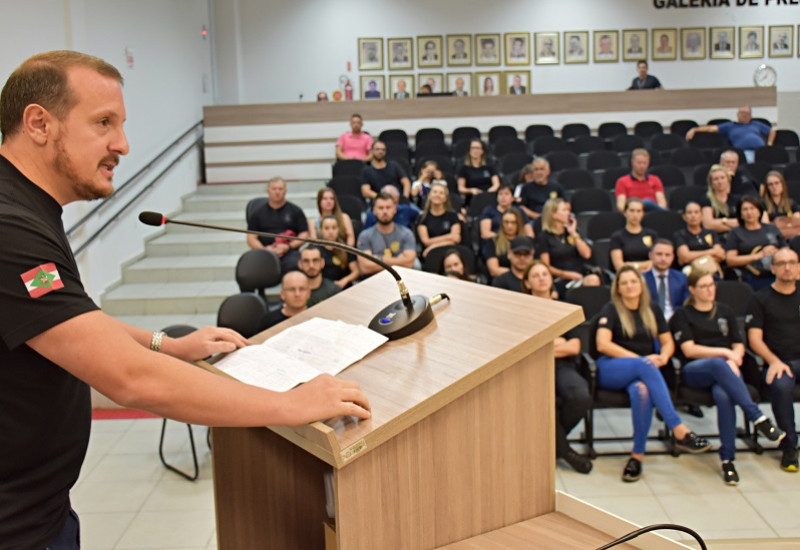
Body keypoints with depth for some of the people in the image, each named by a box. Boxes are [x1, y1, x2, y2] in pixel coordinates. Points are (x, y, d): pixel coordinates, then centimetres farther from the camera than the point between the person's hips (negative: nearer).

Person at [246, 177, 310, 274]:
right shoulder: (257, 213, 19)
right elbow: (251, 239, 14)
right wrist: (264, 249, -7)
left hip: (289, 252, -1)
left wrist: (288, 247, -6)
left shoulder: (295, 211, 17)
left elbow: (304, 234, 10)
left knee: (294, 265, -36)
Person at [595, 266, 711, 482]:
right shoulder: (610, 310, 3)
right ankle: (679, 431, -40)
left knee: (641, 390, -37)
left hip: (642, 372, 3)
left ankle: (637, 455, -31)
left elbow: (668, 342, 15)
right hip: (610, 371, -3)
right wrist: (639, 359, -15)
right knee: (645, 367, -37)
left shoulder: (652, 310, 17)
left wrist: (663, 357, -9)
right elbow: (603, 344, -10)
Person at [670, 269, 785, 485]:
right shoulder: (682, 315, 11)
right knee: (718, 364, -41)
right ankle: (758, 418, -45)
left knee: (723, 395, -36)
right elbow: (689, 350, -2)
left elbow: (739, 346, 15)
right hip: (694, 371, -2)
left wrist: (733, 360, -7)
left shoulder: (725, 312, 23)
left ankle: (727, 459, -32)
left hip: (725, 370, 3)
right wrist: (724, 352, -8)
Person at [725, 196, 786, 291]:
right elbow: (730, 260, -1)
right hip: (752, 280, -3)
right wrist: (757, 256, -6)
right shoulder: (736, 233, 10)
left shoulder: (773, 229, 19)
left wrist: (775, 252, -3)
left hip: (776, 278, 3)